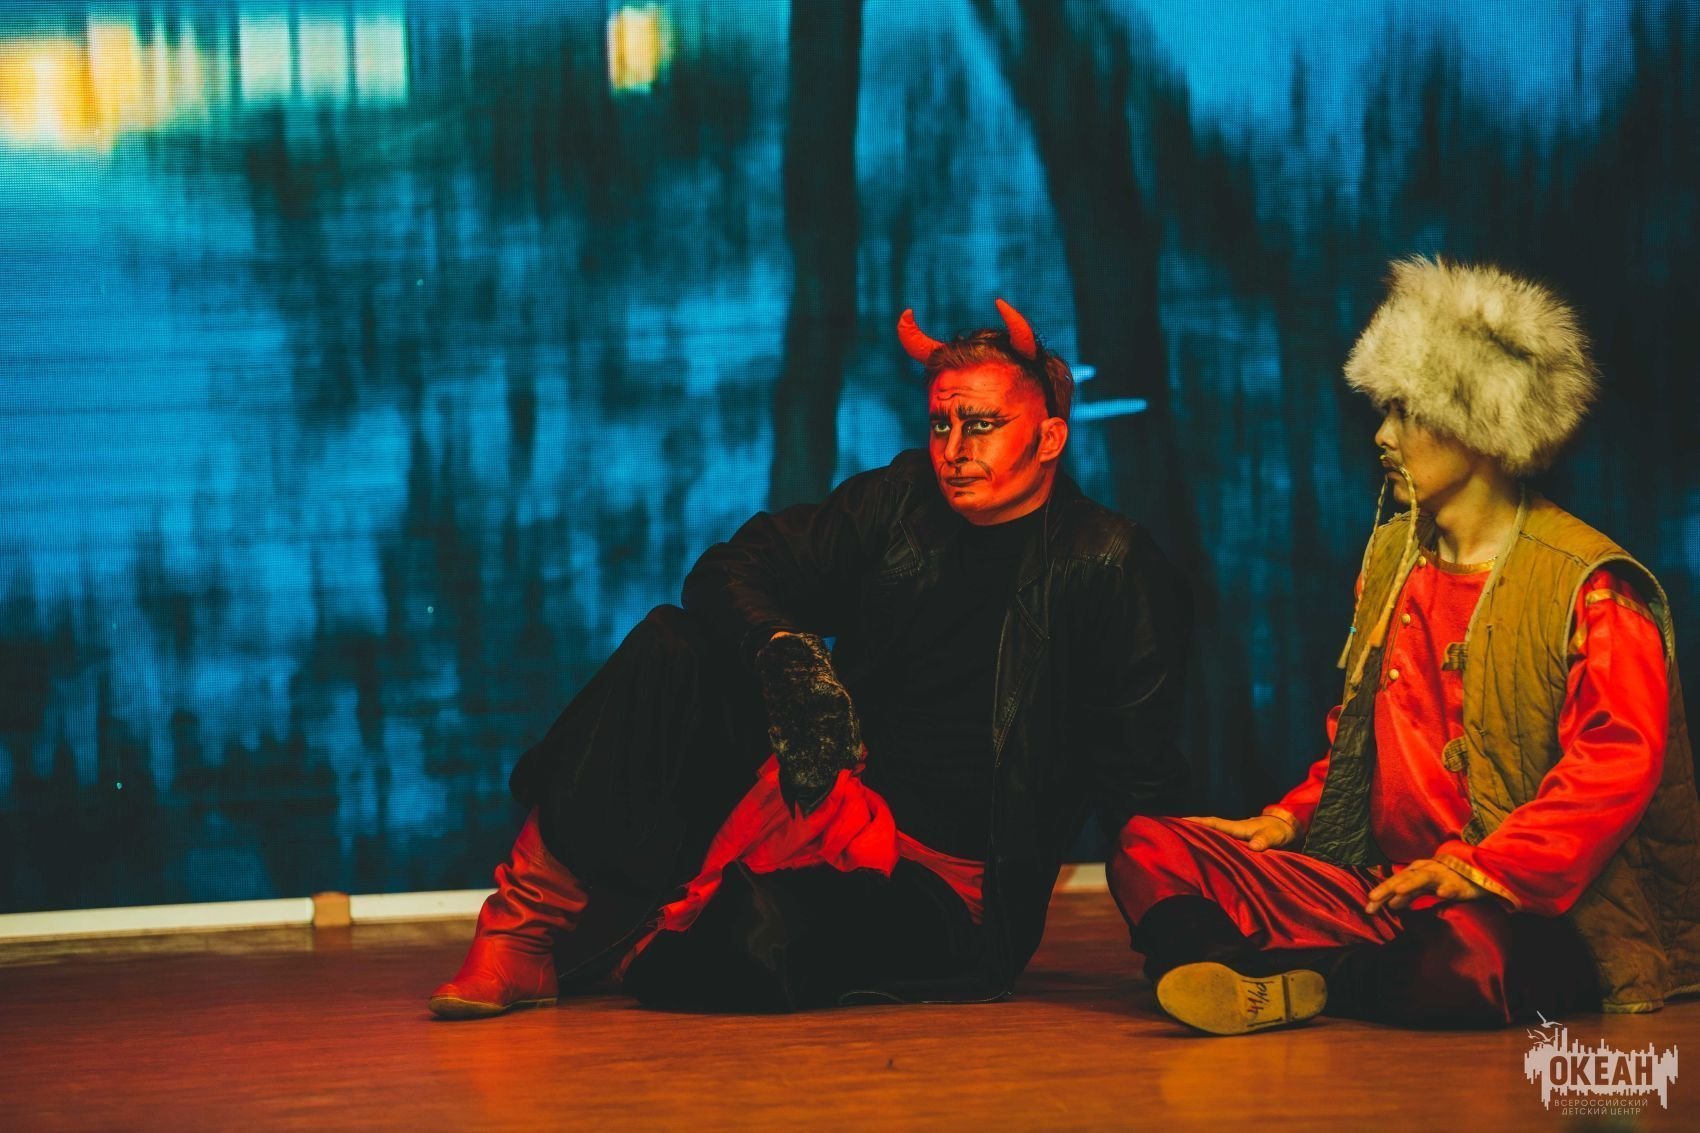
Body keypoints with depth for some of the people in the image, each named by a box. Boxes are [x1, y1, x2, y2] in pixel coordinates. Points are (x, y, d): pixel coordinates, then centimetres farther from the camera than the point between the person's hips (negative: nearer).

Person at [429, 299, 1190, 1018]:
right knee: (671, 648, -14)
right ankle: (530, 919, -13)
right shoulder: (901, 503, 5)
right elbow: (734, 569, 0)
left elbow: (1140, 786, -12)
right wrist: (786, 652, -23)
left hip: (944, 885, -5)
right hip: (834, 797, 6)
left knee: (760, 938, -36)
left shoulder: (1112, 569, -9)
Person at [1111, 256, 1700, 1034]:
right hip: (1379, 883, 7)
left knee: (1455, 948, -43)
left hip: (1528, 915, -7)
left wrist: (1483, 871, -26)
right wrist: (1289, 821, 9)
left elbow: (1618, 763, -17)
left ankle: (1298, 974, -14)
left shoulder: (1588, 586, -7)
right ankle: (1298, 981, -33)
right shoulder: (1392, 554, 18)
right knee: (1150, 850, -9)